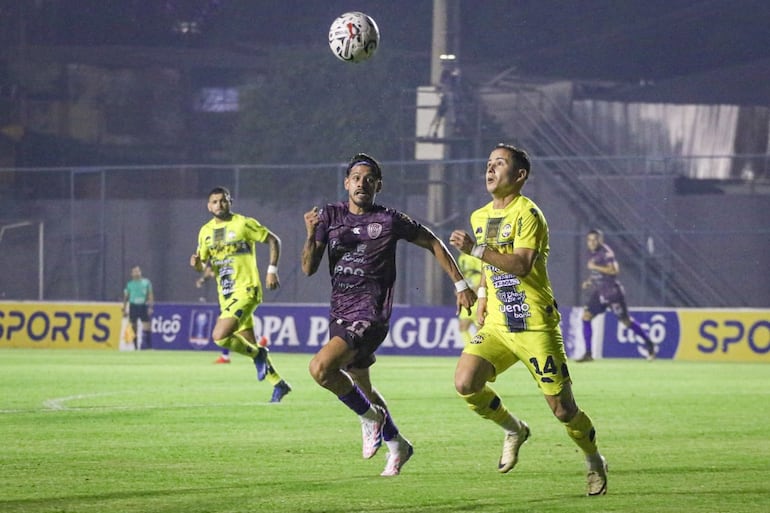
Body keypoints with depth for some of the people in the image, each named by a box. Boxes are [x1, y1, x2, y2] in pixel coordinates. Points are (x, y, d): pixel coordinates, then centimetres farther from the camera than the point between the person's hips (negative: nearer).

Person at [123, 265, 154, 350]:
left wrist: (150, 307, -4)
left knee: (147, 327, -6)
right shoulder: (129, 284, 5)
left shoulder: (146, 282, 4)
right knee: (133, 327, 1)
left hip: (143, 306, -1)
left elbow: (150, 295, 5)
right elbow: (126, 297, 10)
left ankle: (148, 346, -1)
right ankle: (135, 347, 8)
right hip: (133, 306, 1)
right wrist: (124, 309, 6)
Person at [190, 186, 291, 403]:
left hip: (246, 290, -7)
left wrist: (272, 270, -8)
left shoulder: (244, 224, -7)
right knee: (249, 344, 11)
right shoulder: (205, 231, 10)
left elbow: (273, 240, -1)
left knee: (220, 336, -22)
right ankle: (278, 384, 24)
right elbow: (202, 265, 17)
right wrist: (197, 263, -7)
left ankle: (257, 355, 1)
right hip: (226, 295, 7)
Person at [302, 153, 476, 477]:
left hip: (371, 315, -6)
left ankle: (370, 416, -1)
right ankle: (397, 445, 39)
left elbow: (434, 244, 7)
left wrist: (461, 284, 5)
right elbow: (309, 268, -1)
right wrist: (311, 235, -19)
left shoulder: (390, 220, -5)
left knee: (321, 367, -24)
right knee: (361, 387, 18)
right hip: (340, 314, 6)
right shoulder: (330, 216, 5)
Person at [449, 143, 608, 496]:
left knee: (562, 410, -4)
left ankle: (595, 463, 24)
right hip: (496, 325, 7)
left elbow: (521, 265, -27)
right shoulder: (480, 217, 13)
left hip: (535, 326, -6)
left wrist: (475, 249, -32)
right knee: (465, 383, -17)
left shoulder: (527, 214, -12)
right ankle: (513, 431, 10)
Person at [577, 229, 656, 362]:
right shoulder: (591, 253, 10)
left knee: (626, 321, 1)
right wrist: (589, 281, 9)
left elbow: (614, 270, -28)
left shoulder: (606, 252, -15)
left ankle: (649, 345, 18)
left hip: (612, 292, -7)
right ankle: (588, 353, -5)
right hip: (599, 293, 7)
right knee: (586, 316, -8)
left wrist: (595, 267, -26)